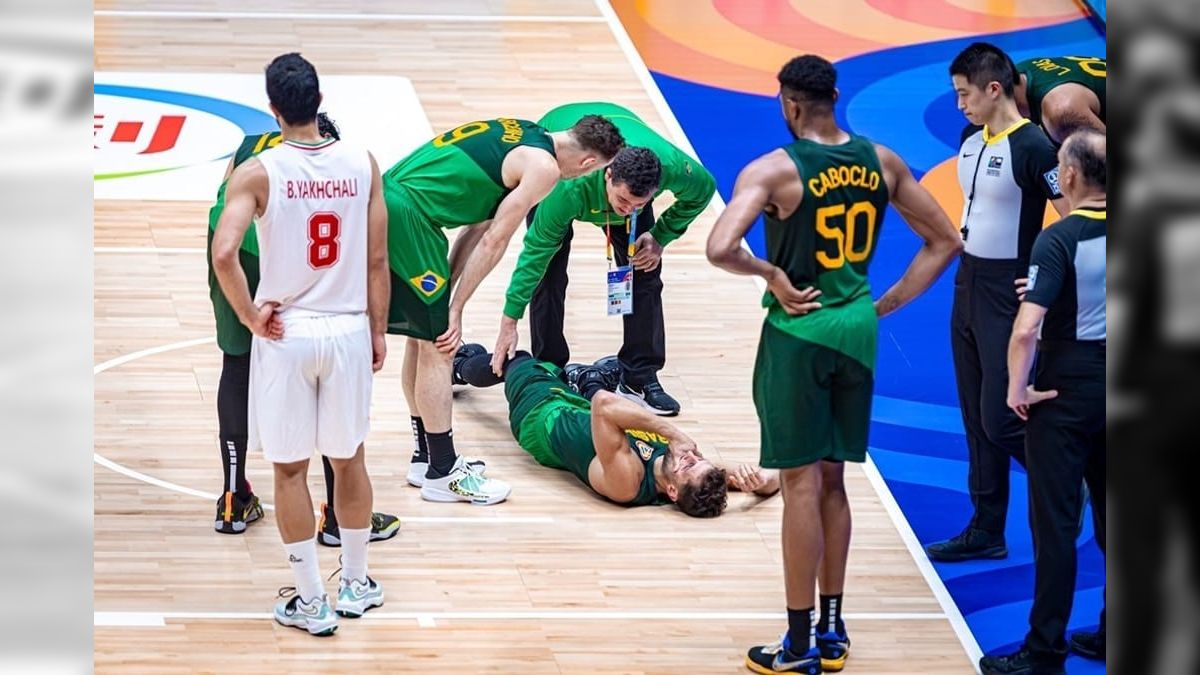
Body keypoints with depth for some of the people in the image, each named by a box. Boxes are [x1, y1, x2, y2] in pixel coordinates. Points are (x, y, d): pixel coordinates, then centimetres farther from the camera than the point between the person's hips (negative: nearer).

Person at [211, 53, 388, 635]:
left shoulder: (256, 173, -11)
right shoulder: (362, 165, -2)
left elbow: (223, 254, -23)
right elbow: (377, 261, 1)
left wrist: (251, 317, -10)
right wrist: (378, 331, 11)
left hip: (285, 333, -3)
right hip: (349, 331, 3)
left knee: (290, 469, 7)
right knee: (348, 459, 18)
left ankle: (312, 602, 11)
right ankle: (356, 585, 28)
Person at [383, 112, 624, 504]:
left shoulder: (519, 133, 20)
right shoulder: (544, 167, -7)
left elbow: (478, 227, 18)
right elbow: (494, 241, -8)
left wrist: (445, 288, 14)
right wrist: (456, 307, -2)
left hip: (384, 200, 9)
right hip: (407, 217, -9)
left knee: (422, 337, 19)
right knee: (436, 346, -1)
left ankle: (425, 457, 29)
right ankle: (443, 473, 6)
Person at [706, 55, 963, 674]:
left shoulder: (774, 170, -15)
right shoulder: (881, 162, 2)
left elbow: (720, 249, -28)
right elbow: (944, 242, 10)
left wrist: (770, 274, -11)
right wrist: (885, 305, 9)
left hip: (798, 333, -5)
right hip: (856, 331, 5)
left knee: (801, 484, 1)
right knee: (832, 480, 17)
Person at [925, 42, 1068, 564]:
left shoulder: (1032, 147, -18)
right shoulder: (970, 139, 8)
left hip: (1008, 295, -8)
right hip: (967, 285, 8)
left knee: (1000, 421, -8)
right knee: (976, 419, 11)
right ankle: (986, 531, 18)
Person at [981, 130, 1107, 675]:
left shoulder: (1058, 240, -18)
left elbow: (1026, 329, -26)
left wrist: (1017, 389, -13)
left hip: (1065, 390, -6)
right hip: (1115, 388, 6)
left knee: (1055, 522, -1)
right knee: (1111, 515, 15)